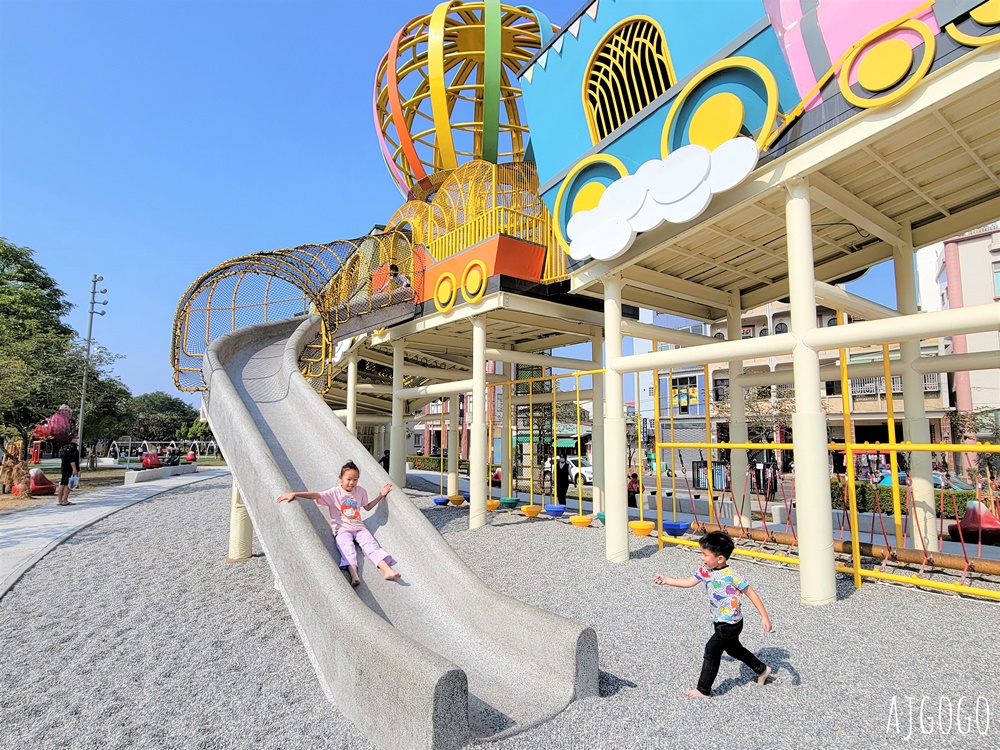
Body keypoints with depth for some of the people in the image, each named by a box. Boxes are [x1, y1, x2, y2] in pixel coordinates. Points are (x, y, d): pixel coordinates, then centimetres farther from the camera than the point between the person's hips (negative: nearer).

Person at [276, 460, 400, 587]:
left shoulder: (361, 491, 9)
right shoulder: (335, 492, -3)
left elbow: (367, 507, 25)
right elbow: (316, 495, -17)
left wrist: (381, 495, 22)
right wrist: (294, 493, -31)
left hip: (359, 528, 3)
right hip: (342, 529, -2)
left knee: (372, 545, -22)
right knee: (347, 548, -32)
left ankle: (387, 570, -38)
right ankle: (354, 575, -52)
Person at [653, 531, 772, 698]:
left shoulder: (731, 576, -27)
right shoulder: (705, 570, -7)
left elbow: (751, 593, -19)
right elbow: (688, 582, 1)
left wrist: (764, 617, -18)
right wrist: (666, 580, -7)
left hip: (730, 623, -8)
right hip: (720, 621, 8)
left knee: (712, 650, -6)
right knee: (733, 649, 25)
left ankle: (703, 690, 6)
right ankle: (762, 670, 47)